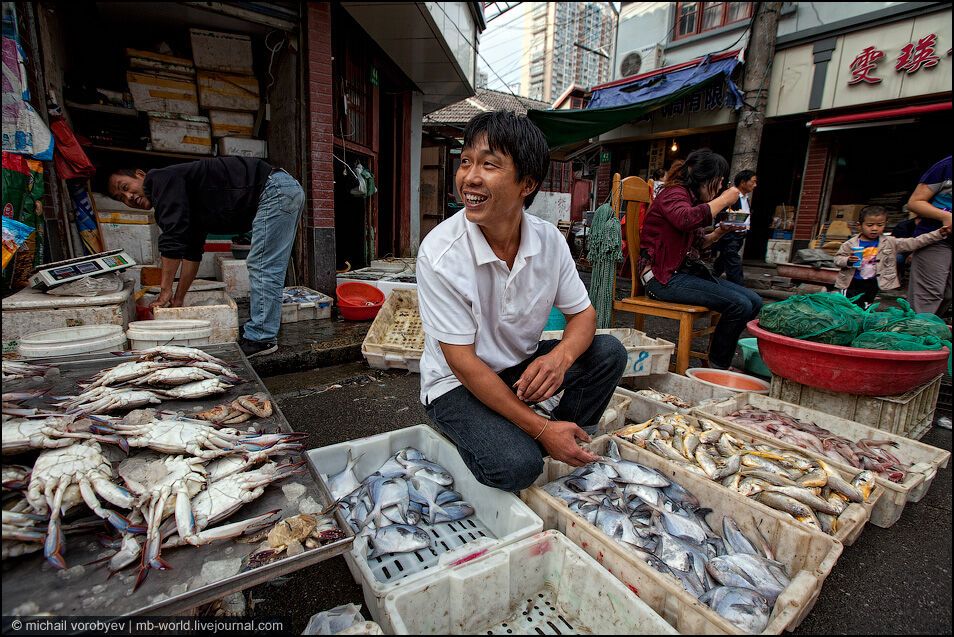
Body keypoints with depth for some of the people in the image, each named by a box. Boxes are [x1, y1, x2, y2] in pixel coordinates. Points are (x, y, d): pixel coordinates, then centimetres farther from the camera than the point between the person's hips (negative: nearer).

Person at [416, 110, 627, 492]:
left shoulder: (549, 239, -11)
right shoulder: (440, 253, -25)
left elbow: (583, 314, -1)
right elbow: (463, 362, -22)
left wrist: (560, 356, -27)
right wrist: (541, 428, -23)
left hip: (521, 367, 5)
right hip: (456, 383, -4)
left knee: (608, 352, -11)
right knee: (517, 466, -27)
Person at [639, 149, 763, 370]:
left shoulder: (692, 198, 21)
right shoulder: (673, 194, -8)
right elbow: (687, 220, -32)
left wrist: (719, 233, 10)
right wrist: (724, 200, -18)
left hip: (688, 271, 10)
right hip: (664, 277, -10)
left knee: (754, 301, -1)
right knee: (739, 305, -19)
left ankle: (720, 362, 7)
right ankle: (717, 368, -2)